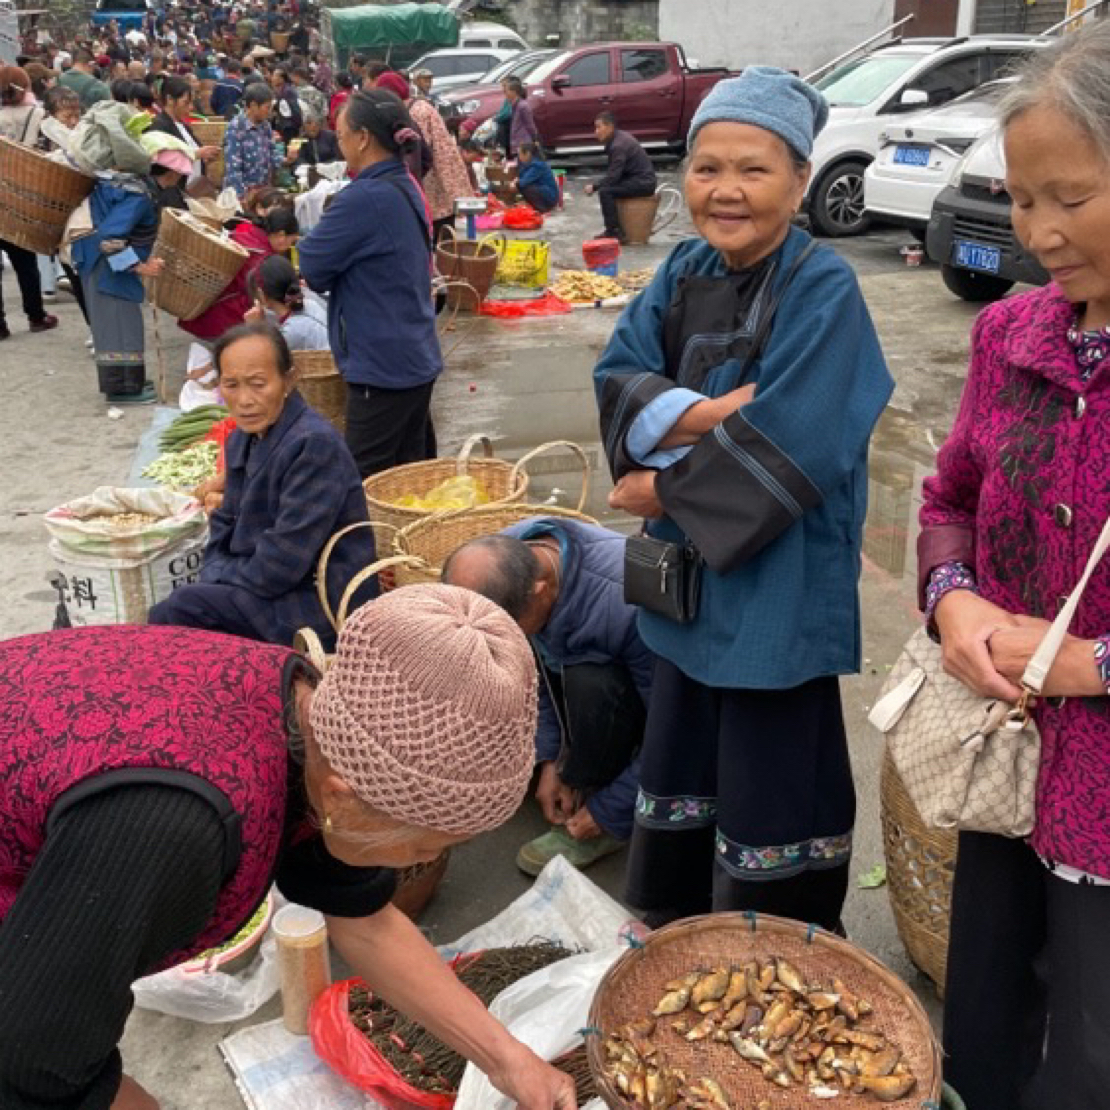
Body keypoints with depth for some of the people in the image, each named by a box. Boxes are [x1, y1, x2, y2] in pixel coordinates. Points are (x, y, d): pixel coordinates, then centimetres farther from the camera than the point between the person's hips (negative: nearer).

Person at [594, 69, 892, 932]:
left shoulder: (824, 290, -16)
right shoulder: (686, 273, 5)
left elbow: (784, 449, -23)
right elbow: (618, 375, -3)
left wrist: (663, 489, -13)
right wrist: (699, 413, -21)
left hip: (779, 581, -7)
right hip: (692, 566, 7)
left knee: (769, 777, 5)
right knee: (684, 752, 20)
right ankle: (676, 931, 40)